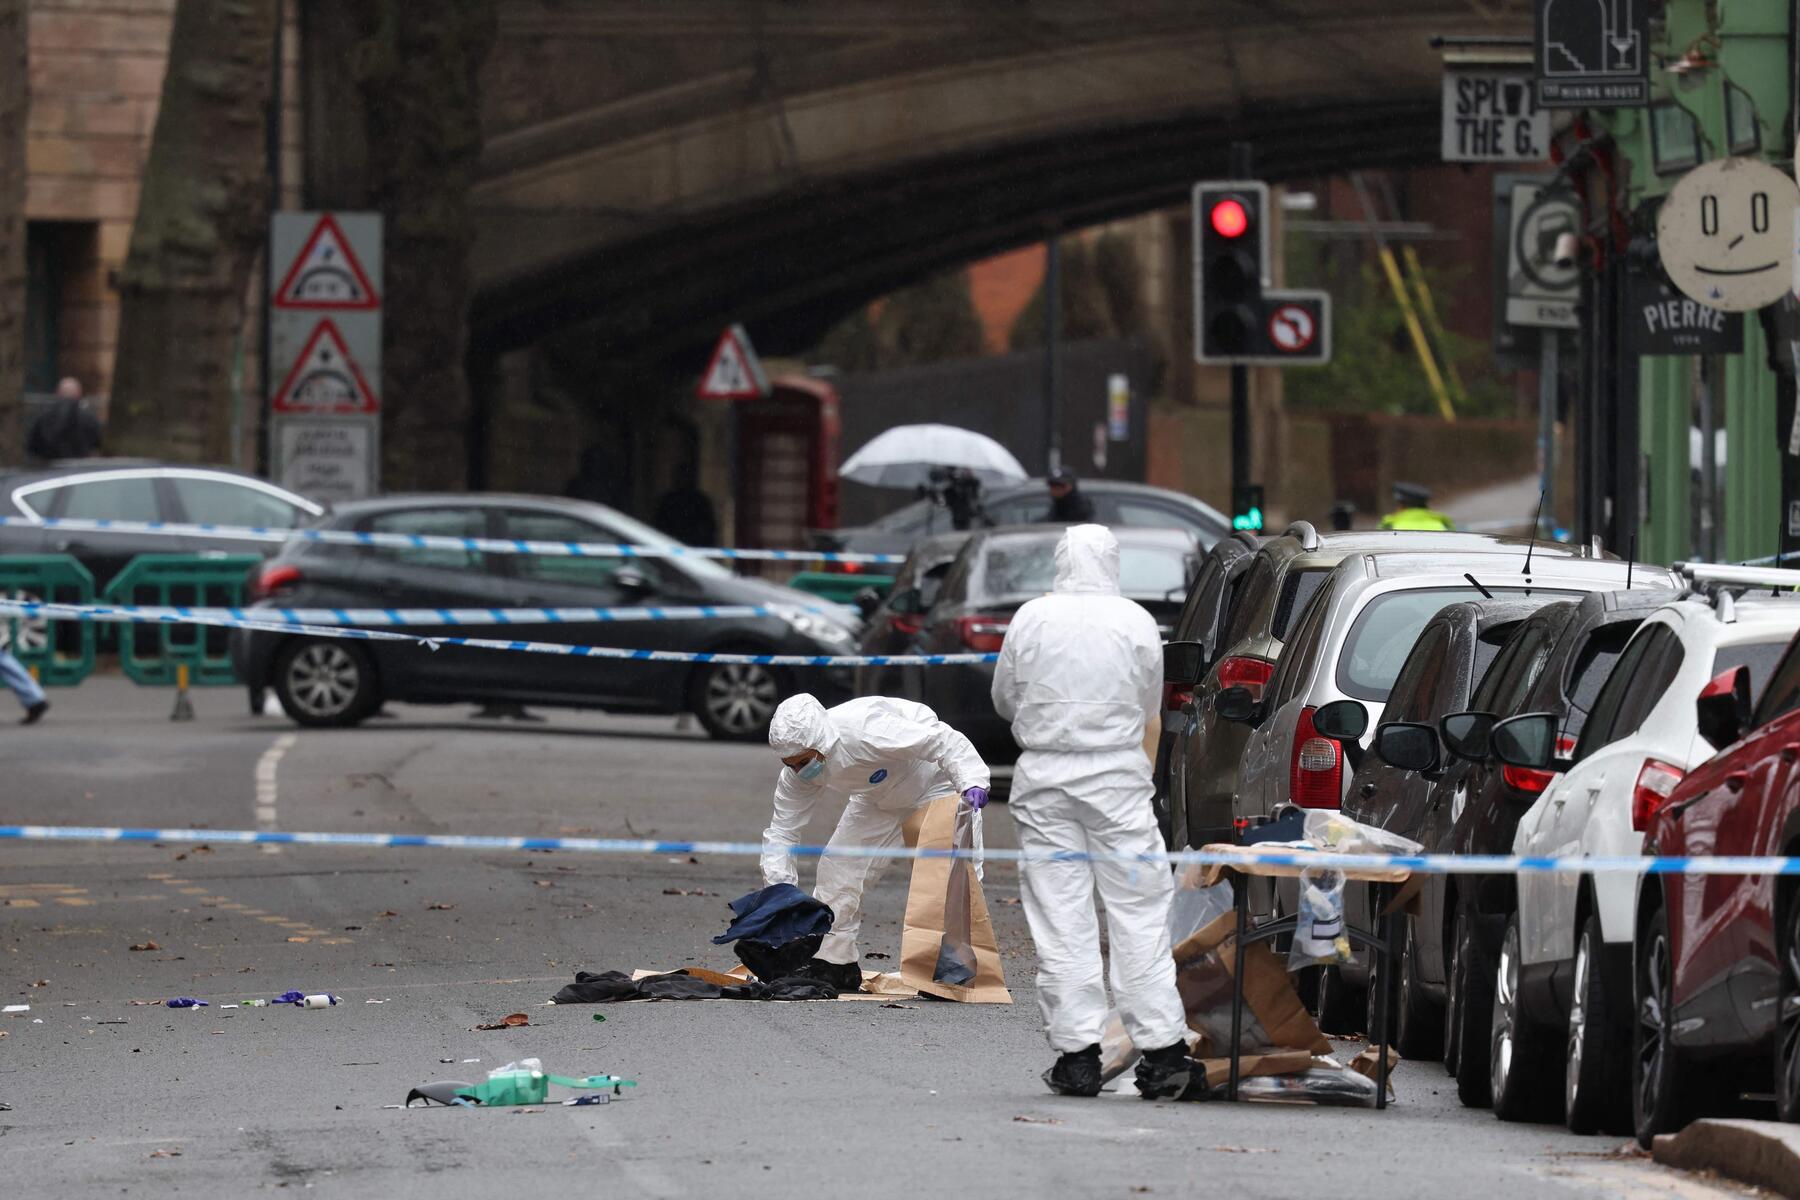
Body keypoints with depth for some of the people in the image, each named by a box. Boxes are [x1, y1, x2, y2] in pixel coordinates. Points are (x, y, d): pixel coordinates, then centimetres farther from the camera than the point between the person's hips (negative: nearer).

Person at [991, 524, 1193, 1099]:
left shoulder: (1031, 620, 0)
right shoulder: (1137, 623, -1)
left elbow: (1005, 700, 12)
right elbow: (1149, 711, 11)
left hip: (1045, 777, 1)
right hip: (1118, 777, -1)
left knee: (1061, 921, 2)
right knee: (1139, 915, 2)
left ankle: (1076, 1054, -1)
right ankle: (1161, 1048, -3)